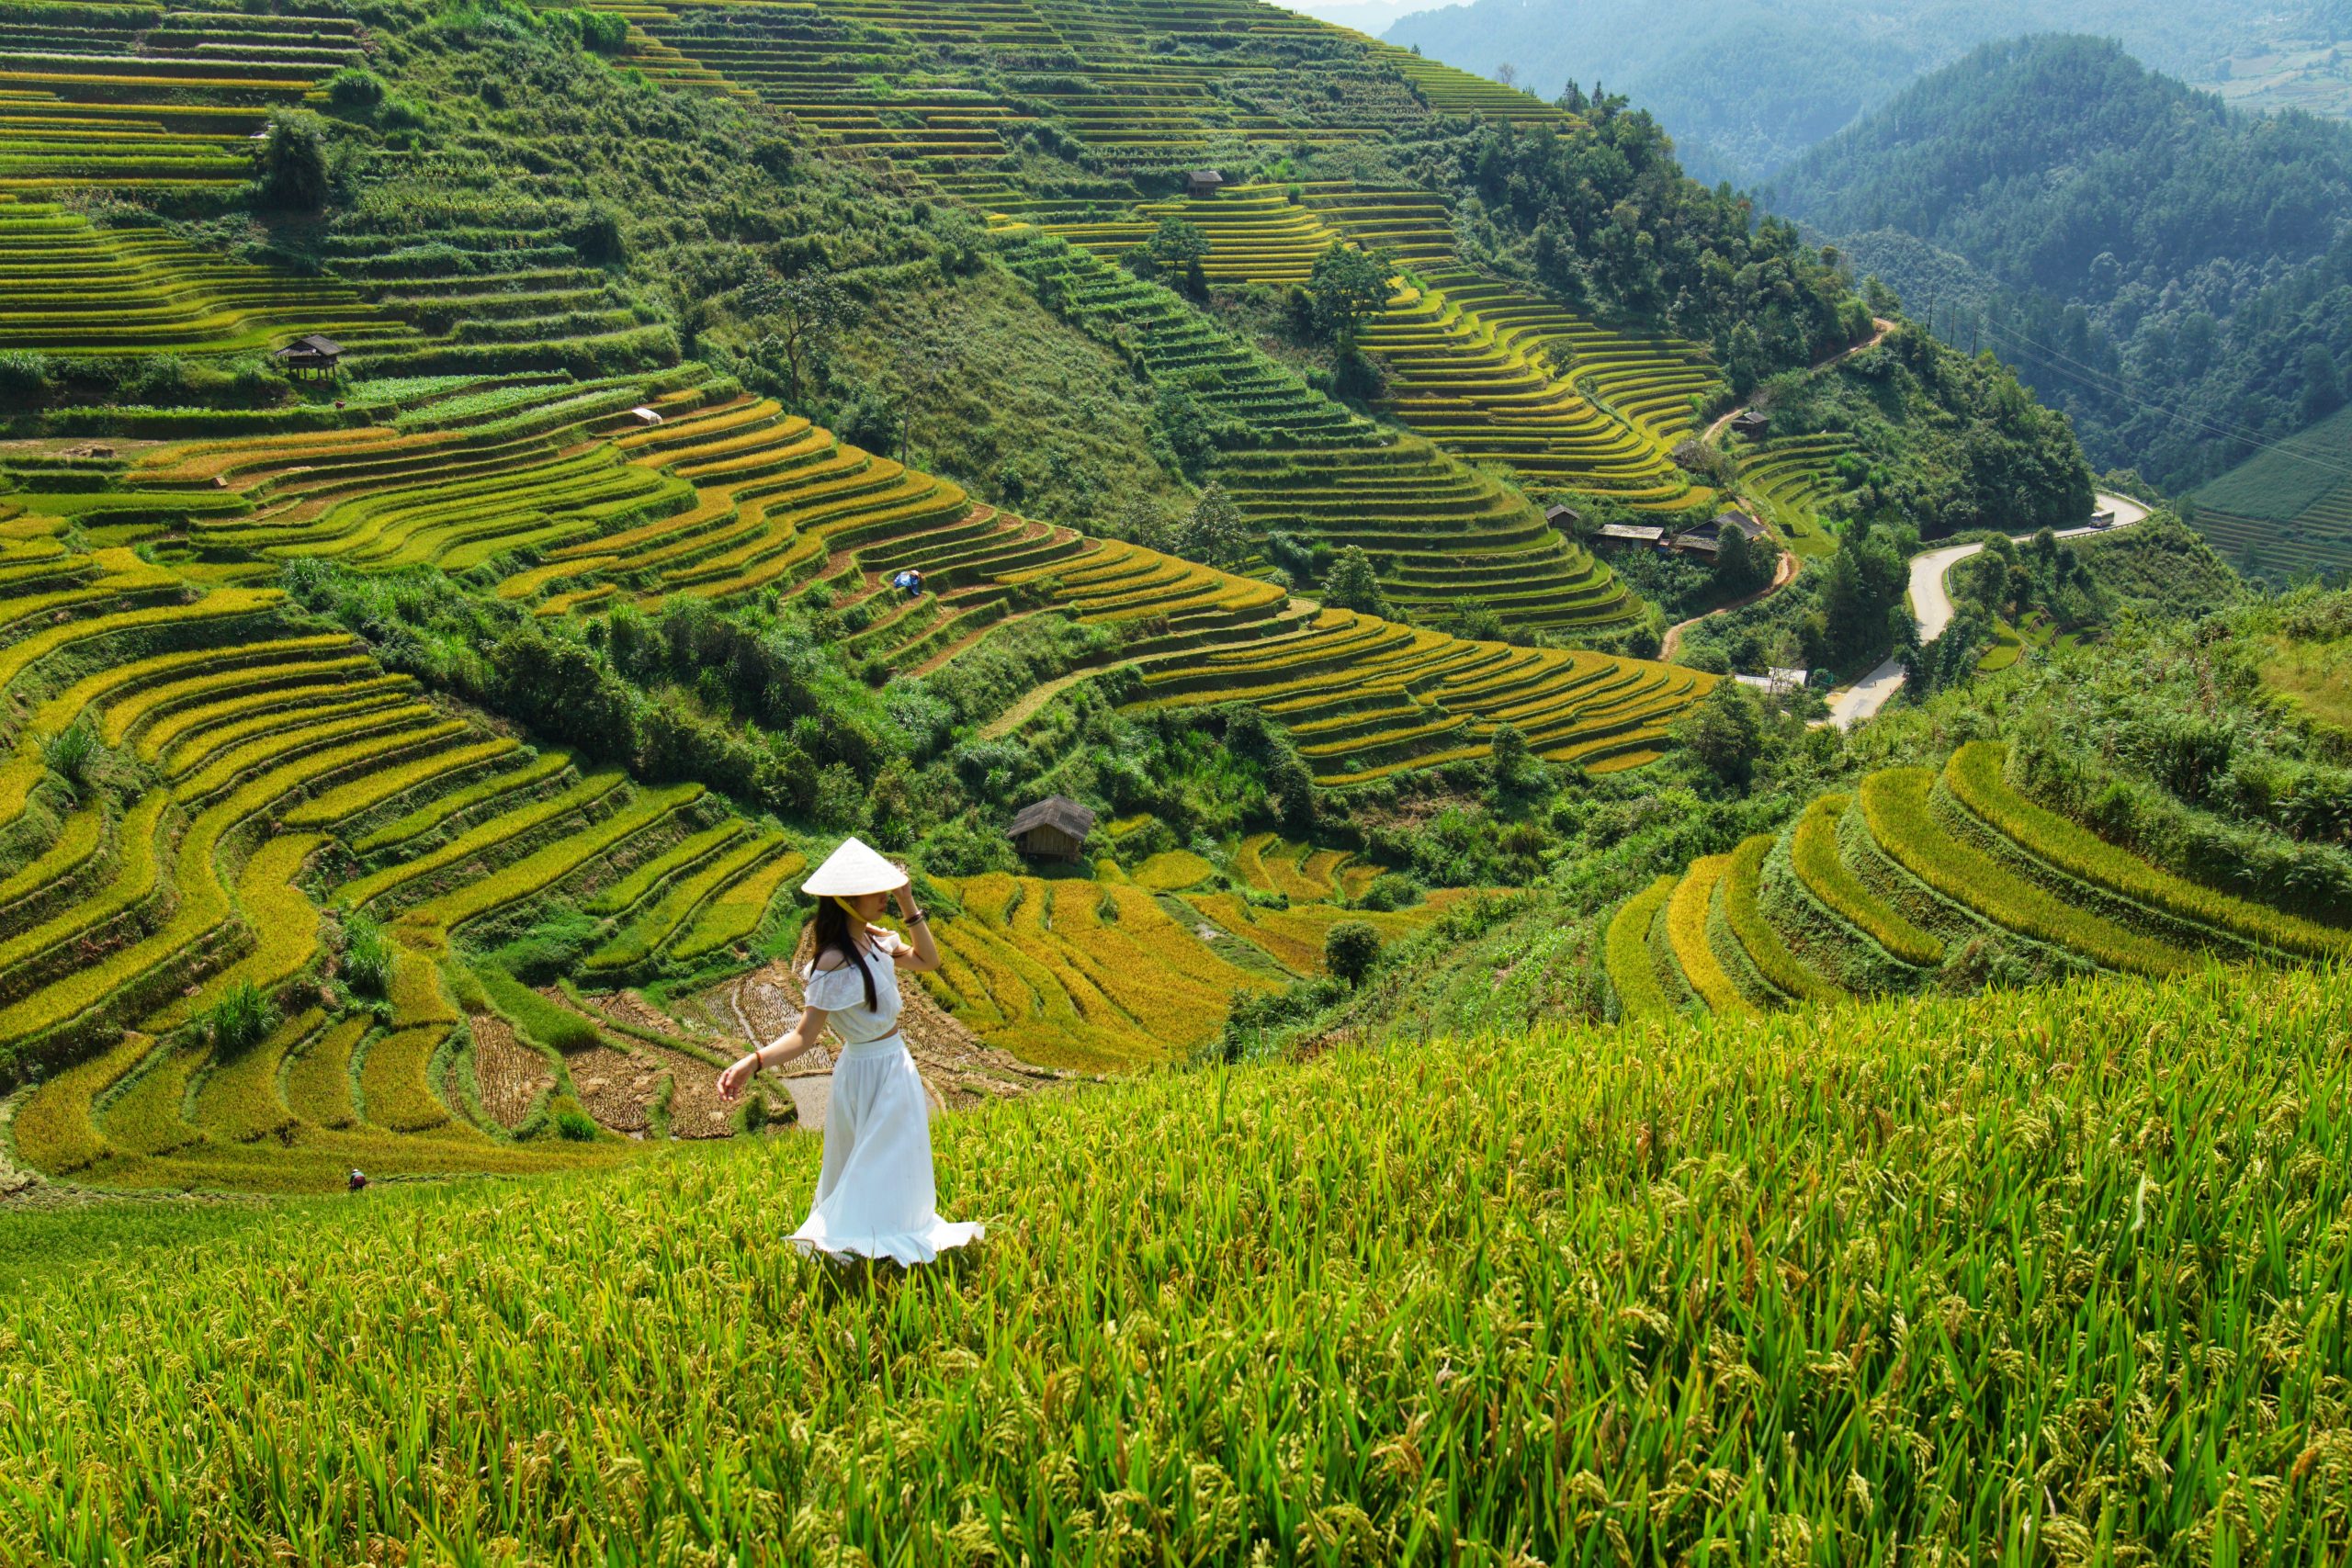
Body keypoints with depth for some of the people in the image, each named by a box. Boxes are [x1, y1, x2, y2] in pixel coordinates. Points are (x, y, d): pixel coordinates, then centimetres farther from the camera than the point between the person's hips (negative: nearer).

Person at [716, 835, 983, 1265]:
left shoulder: (873, 938, -3)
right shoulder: (835, 964, -28)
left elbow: (928, 961, 8)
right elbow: (804, 1035, -29)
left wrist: (907, 904, 0)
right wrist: (751, 1062, -45)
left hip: (894, 1065, 9)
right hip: (875, 1072, -9)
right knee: (877, 1169, 3)